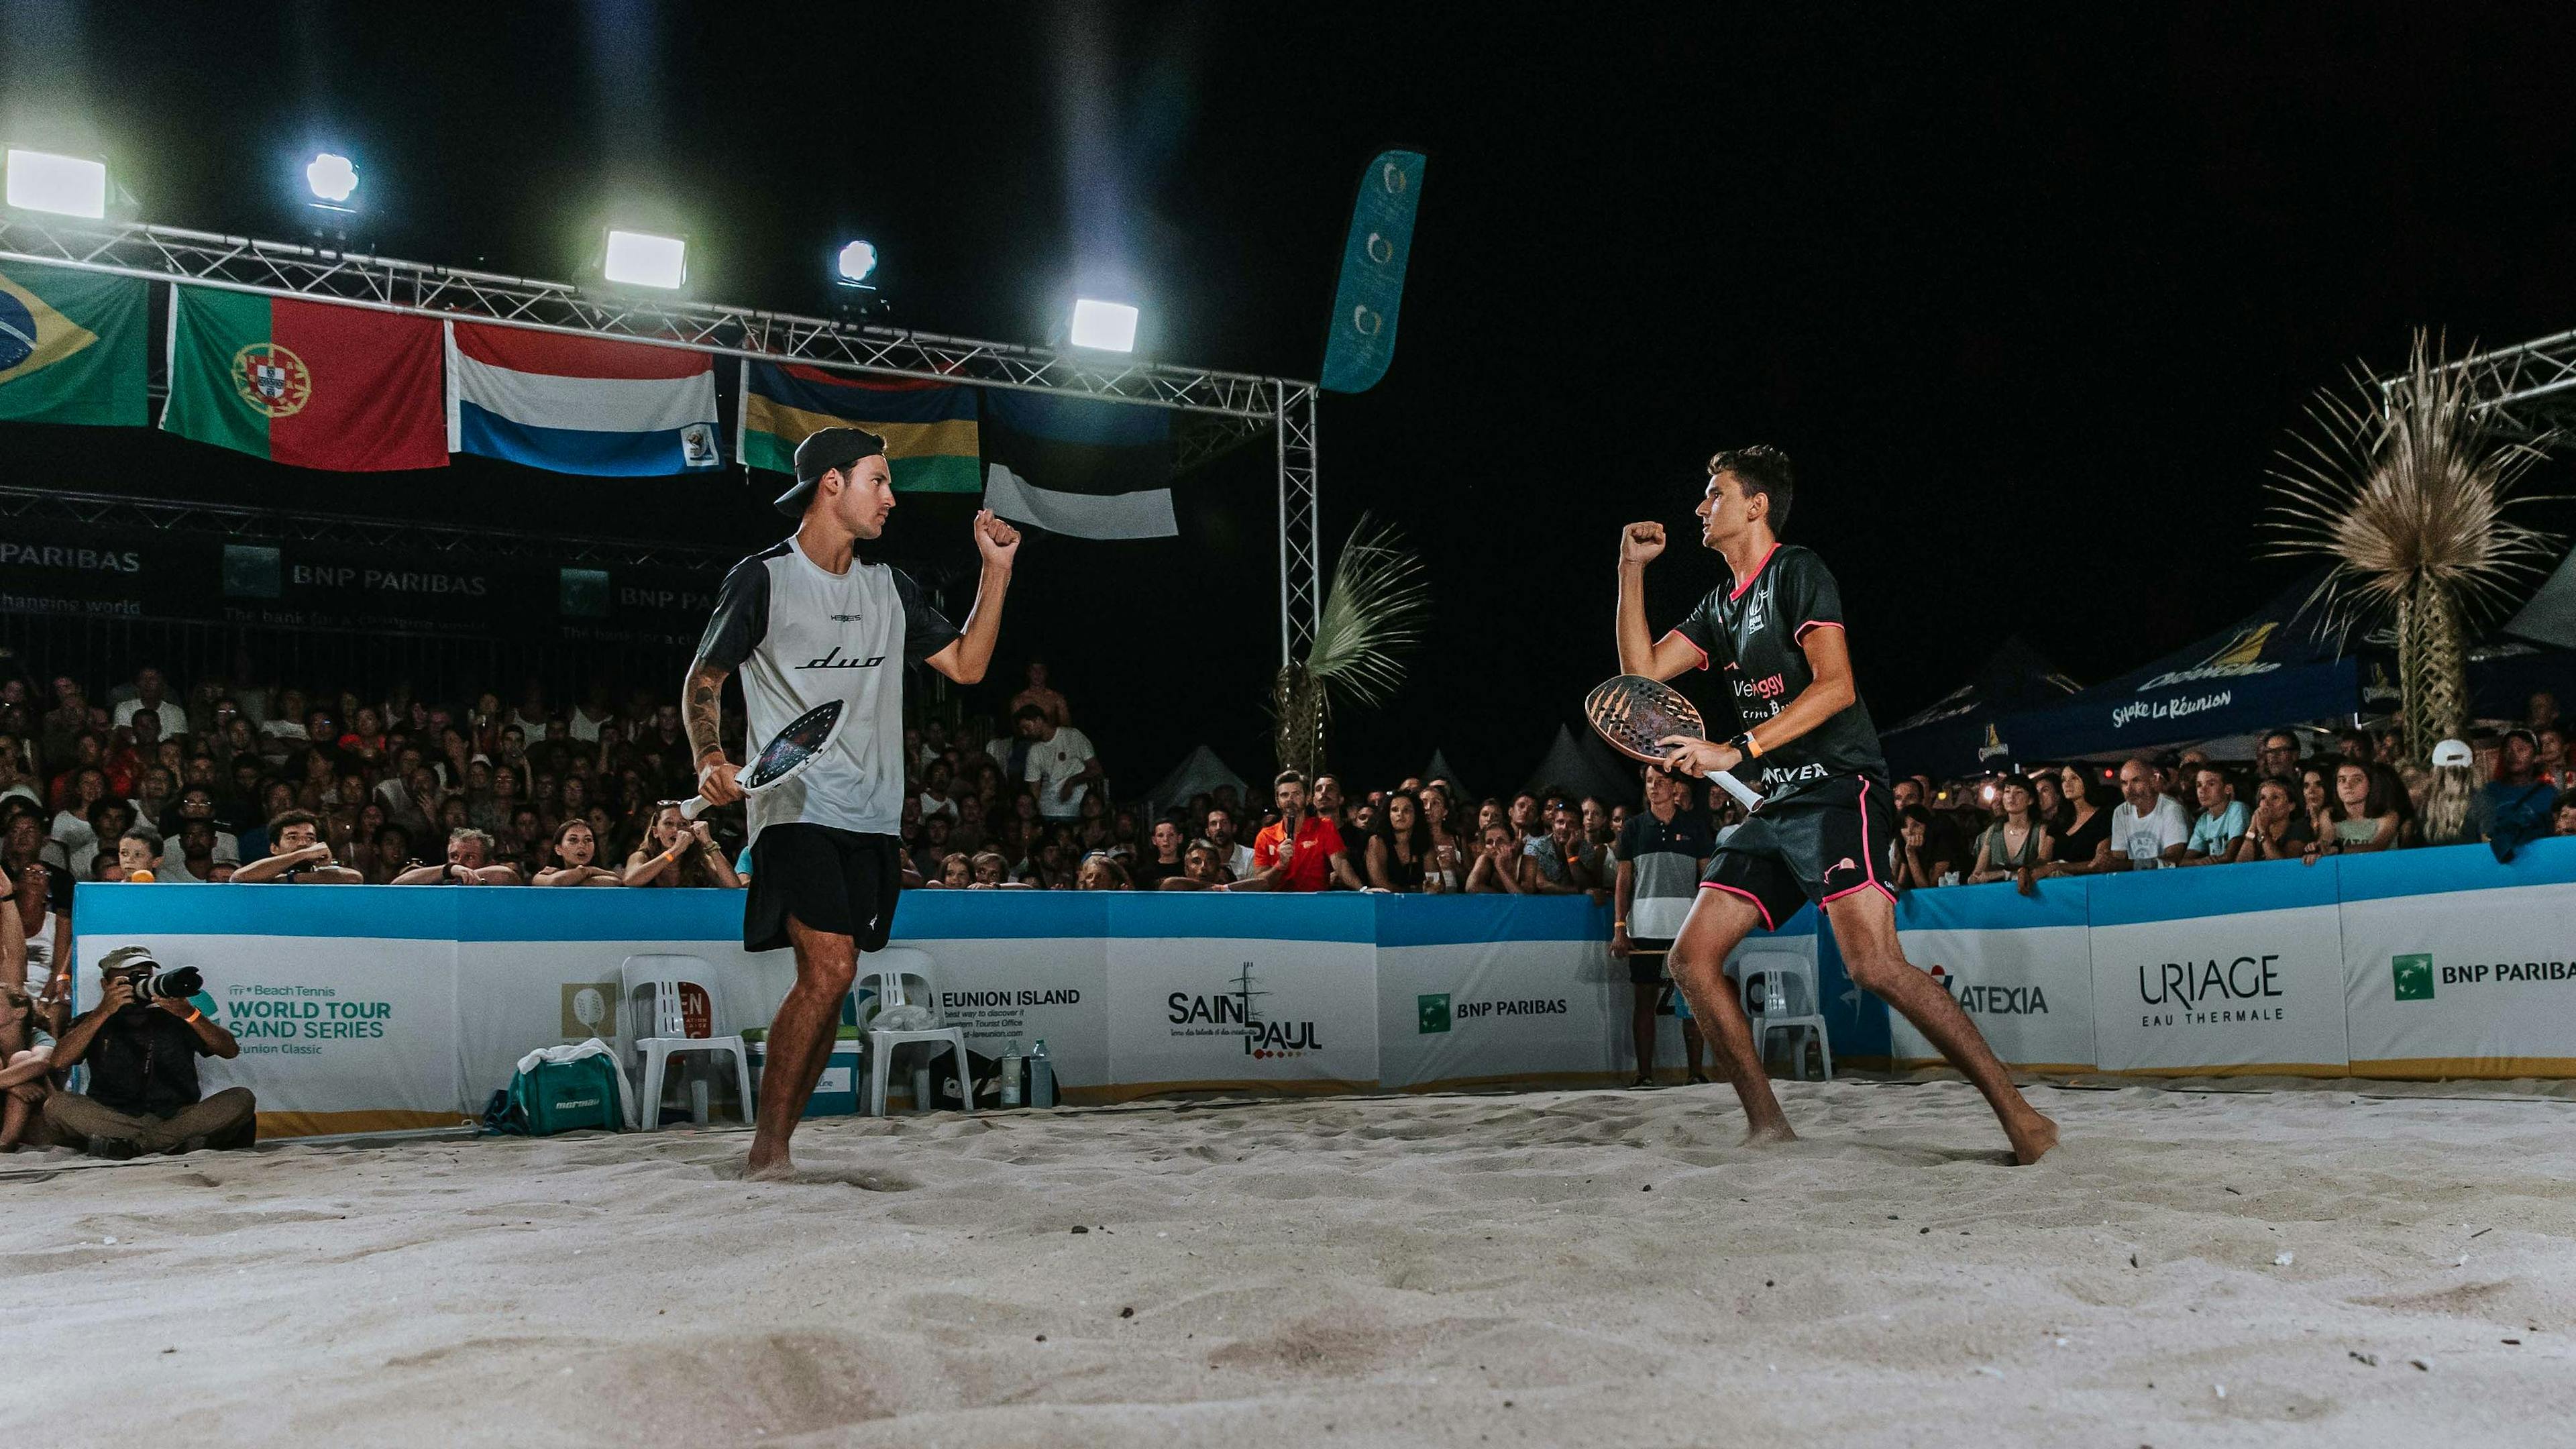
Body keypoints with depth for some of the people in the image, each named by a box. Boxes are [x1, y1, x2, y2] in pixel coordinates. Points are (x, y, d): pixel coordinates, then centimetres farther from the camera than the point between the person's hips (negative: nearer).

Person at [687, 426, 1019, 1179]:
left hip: (874, 818, 6)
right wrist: (710, 761, -11)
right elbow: (703, 678, 5)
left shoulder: (890, 586, 15)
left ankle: (775, 1148, 14)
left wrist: (996, 571, 9)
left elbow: (966, 664, 16)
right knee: (828, 971, -19)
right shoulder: (762, 578, -2)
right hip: (795, 810, -6)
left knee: (828, 987, 5)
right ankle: (766, 1146, -8)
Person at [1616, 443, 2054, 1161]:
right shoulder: (1721, 604, 20)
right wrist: (1631, 569, 11)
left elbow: (1836, 686, -17)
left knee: (1873, 965, -25)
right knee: (1691, 959, -2)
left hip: (1840, 792, -9)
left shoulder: (1797, 571, -6)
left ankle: (2018, 1113, -16)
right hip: (1777, 806, 9)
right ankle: (1768, 1127, 4)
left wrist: (1736, 750, -23)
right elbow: (1642, 669, 17)